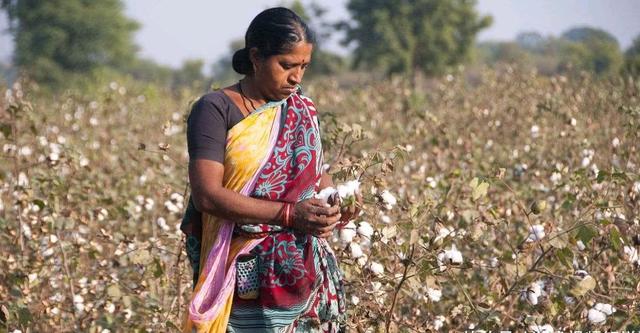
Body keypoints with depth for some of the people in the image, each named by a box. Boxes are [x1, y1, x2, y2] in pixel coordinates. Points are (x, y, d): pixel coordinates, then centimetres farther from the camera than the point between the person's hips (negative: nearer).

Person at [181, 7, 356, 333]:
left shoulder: (302, 110, 9)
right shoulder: (215, 110, -9)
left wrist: (334, 201, -4)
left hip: (304, 273, 5)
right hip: (245, 279, -5)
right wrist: (289, 214, -24)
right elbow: (207, 195, -18)